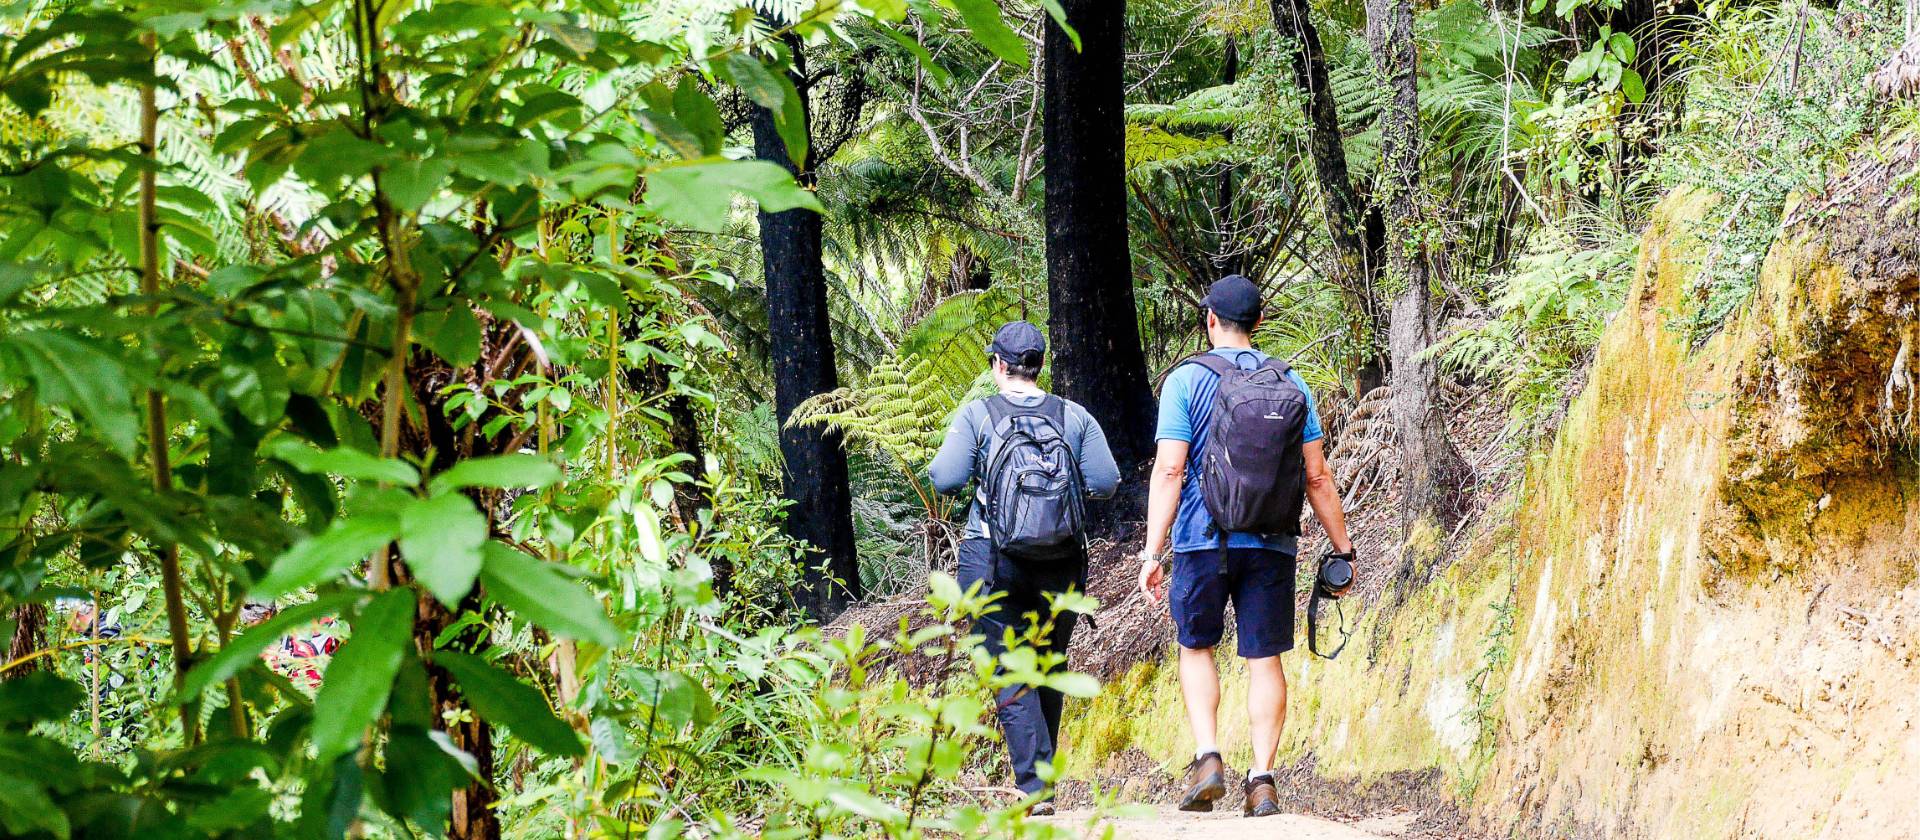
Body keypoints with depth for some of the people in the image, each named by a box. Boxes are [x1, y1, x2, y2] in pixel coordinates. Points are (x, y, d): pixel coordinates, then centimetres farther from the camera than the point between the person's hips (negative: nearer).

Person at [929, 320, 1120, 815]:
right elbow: (1105, 482, -2)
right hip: (1061, 565, 3)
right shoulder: (1073, 417, 4)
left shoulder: (976, 415, -4)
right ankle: (1043, 771, 28)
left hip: (994, 563, -3)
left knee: (1010, 676, -4)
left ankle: (1036, 788, -15)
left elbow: (945, 479, -12)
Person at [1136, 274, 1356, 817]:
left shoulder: (1186, 380, -3)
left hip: (1204, 540, -2)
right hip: (1272, 545, 2)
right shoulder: (1291, 383, 5)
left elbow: (1168, 472, -9)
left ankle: (1207, 757, -1)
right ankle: (1262, 780, 0)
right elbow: (1317, 477, 4)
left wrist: (1151, 553, -8)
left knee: (1196, 647, 15)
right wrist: (1342, 550, 11)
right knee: (1264, 658, 6)